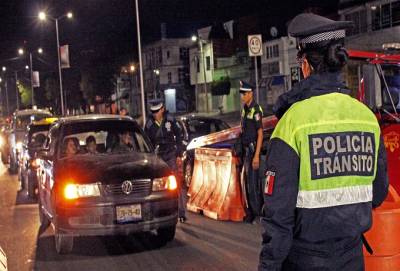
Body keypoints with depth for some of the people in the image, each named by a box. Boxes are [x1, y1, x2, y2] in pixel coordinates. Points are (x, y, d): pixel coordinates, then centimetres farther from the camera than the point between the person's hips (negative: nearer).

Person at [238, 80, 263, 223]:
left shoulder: (256, 110, -14)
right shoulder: (244, 109, 12)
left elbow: (260, 134, -17)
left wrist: (256, 156, -21)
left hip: (253, 149, -9)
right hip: (245, 149, 9)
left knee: (253, 183, -8)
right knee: (246, 182, 13)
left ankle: (258, 213, 0)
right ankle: (250, 211, 23)